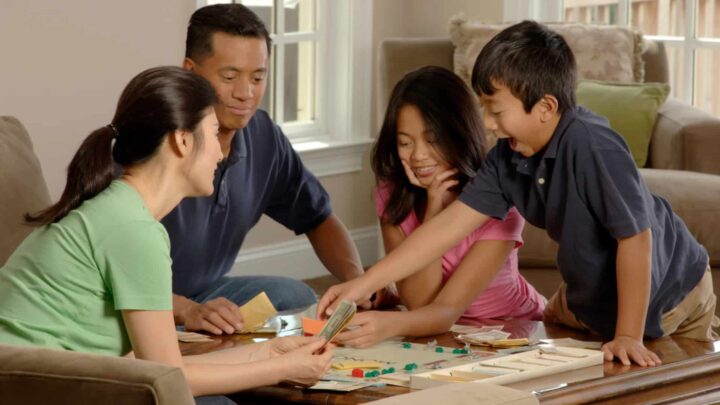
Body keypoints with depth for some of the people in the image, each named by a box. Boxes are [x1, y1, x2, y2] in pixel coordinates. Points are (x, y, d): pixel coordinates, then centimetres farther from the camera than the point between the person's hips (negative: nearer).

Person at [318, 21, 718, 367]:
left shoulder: (593, 146, -35)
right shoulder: (509, 156, -13)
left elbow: (635, 238, -33)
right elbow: (450, 224, -13)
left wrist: (627, 336, -29)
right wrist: (363, 284, -18)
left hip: (665, 297, -7)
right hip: (590, 294, 7)